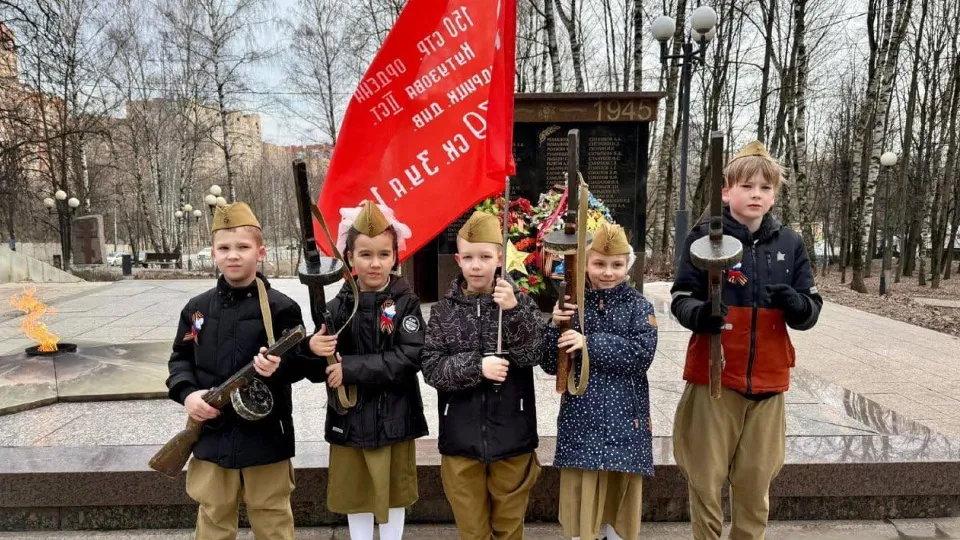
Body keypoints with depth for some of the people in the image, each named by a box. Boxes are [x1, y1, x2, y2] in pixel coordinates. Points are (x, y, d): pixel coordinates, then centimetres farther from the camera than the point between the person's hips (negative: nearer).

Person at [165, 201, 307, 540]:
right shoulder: (197, 308, 2)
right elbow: (180, 358, 9)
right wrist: (187, 393, -8)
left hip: (264, 433, -3)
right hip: (211, 434, 4)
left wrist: (279, 368, -28)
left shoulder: (280, 307, -10)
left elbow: (300, 363, -7)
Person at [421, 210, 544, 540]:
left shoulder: (519, 301, -4)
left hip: (512, 435, 0)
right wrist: (476, 366, -21)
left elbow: (532, 355, -14)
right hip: (461, 438, 0)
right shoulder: (445, 309, -2)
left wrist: (512, 311, -27)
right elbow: (431, 368, -7)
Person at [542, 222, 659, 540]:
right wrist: (555, 327, -17)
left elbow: (641, 354, -15)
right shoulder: (572, 304, 1)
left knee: (620, 491, 11)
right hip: (581, 415, 0)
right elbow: (550, 365, 0)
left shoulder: (639, 306, -1)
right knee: (580, 491, 6)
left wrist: (589, 344, -20)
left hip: (624, 416, 0)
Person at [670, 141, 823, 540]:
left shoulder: (789, 243, 6)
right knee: (705, 480, 5)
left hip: (768, 381, 3)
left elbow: (812, 310, 7)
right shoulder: (706, 237, -4)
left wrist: (797, 305, -16)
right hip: (713, 377, -3)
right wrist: (699, 313, -26)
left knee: (756, 482, 13)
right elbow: (680, 299, -4)